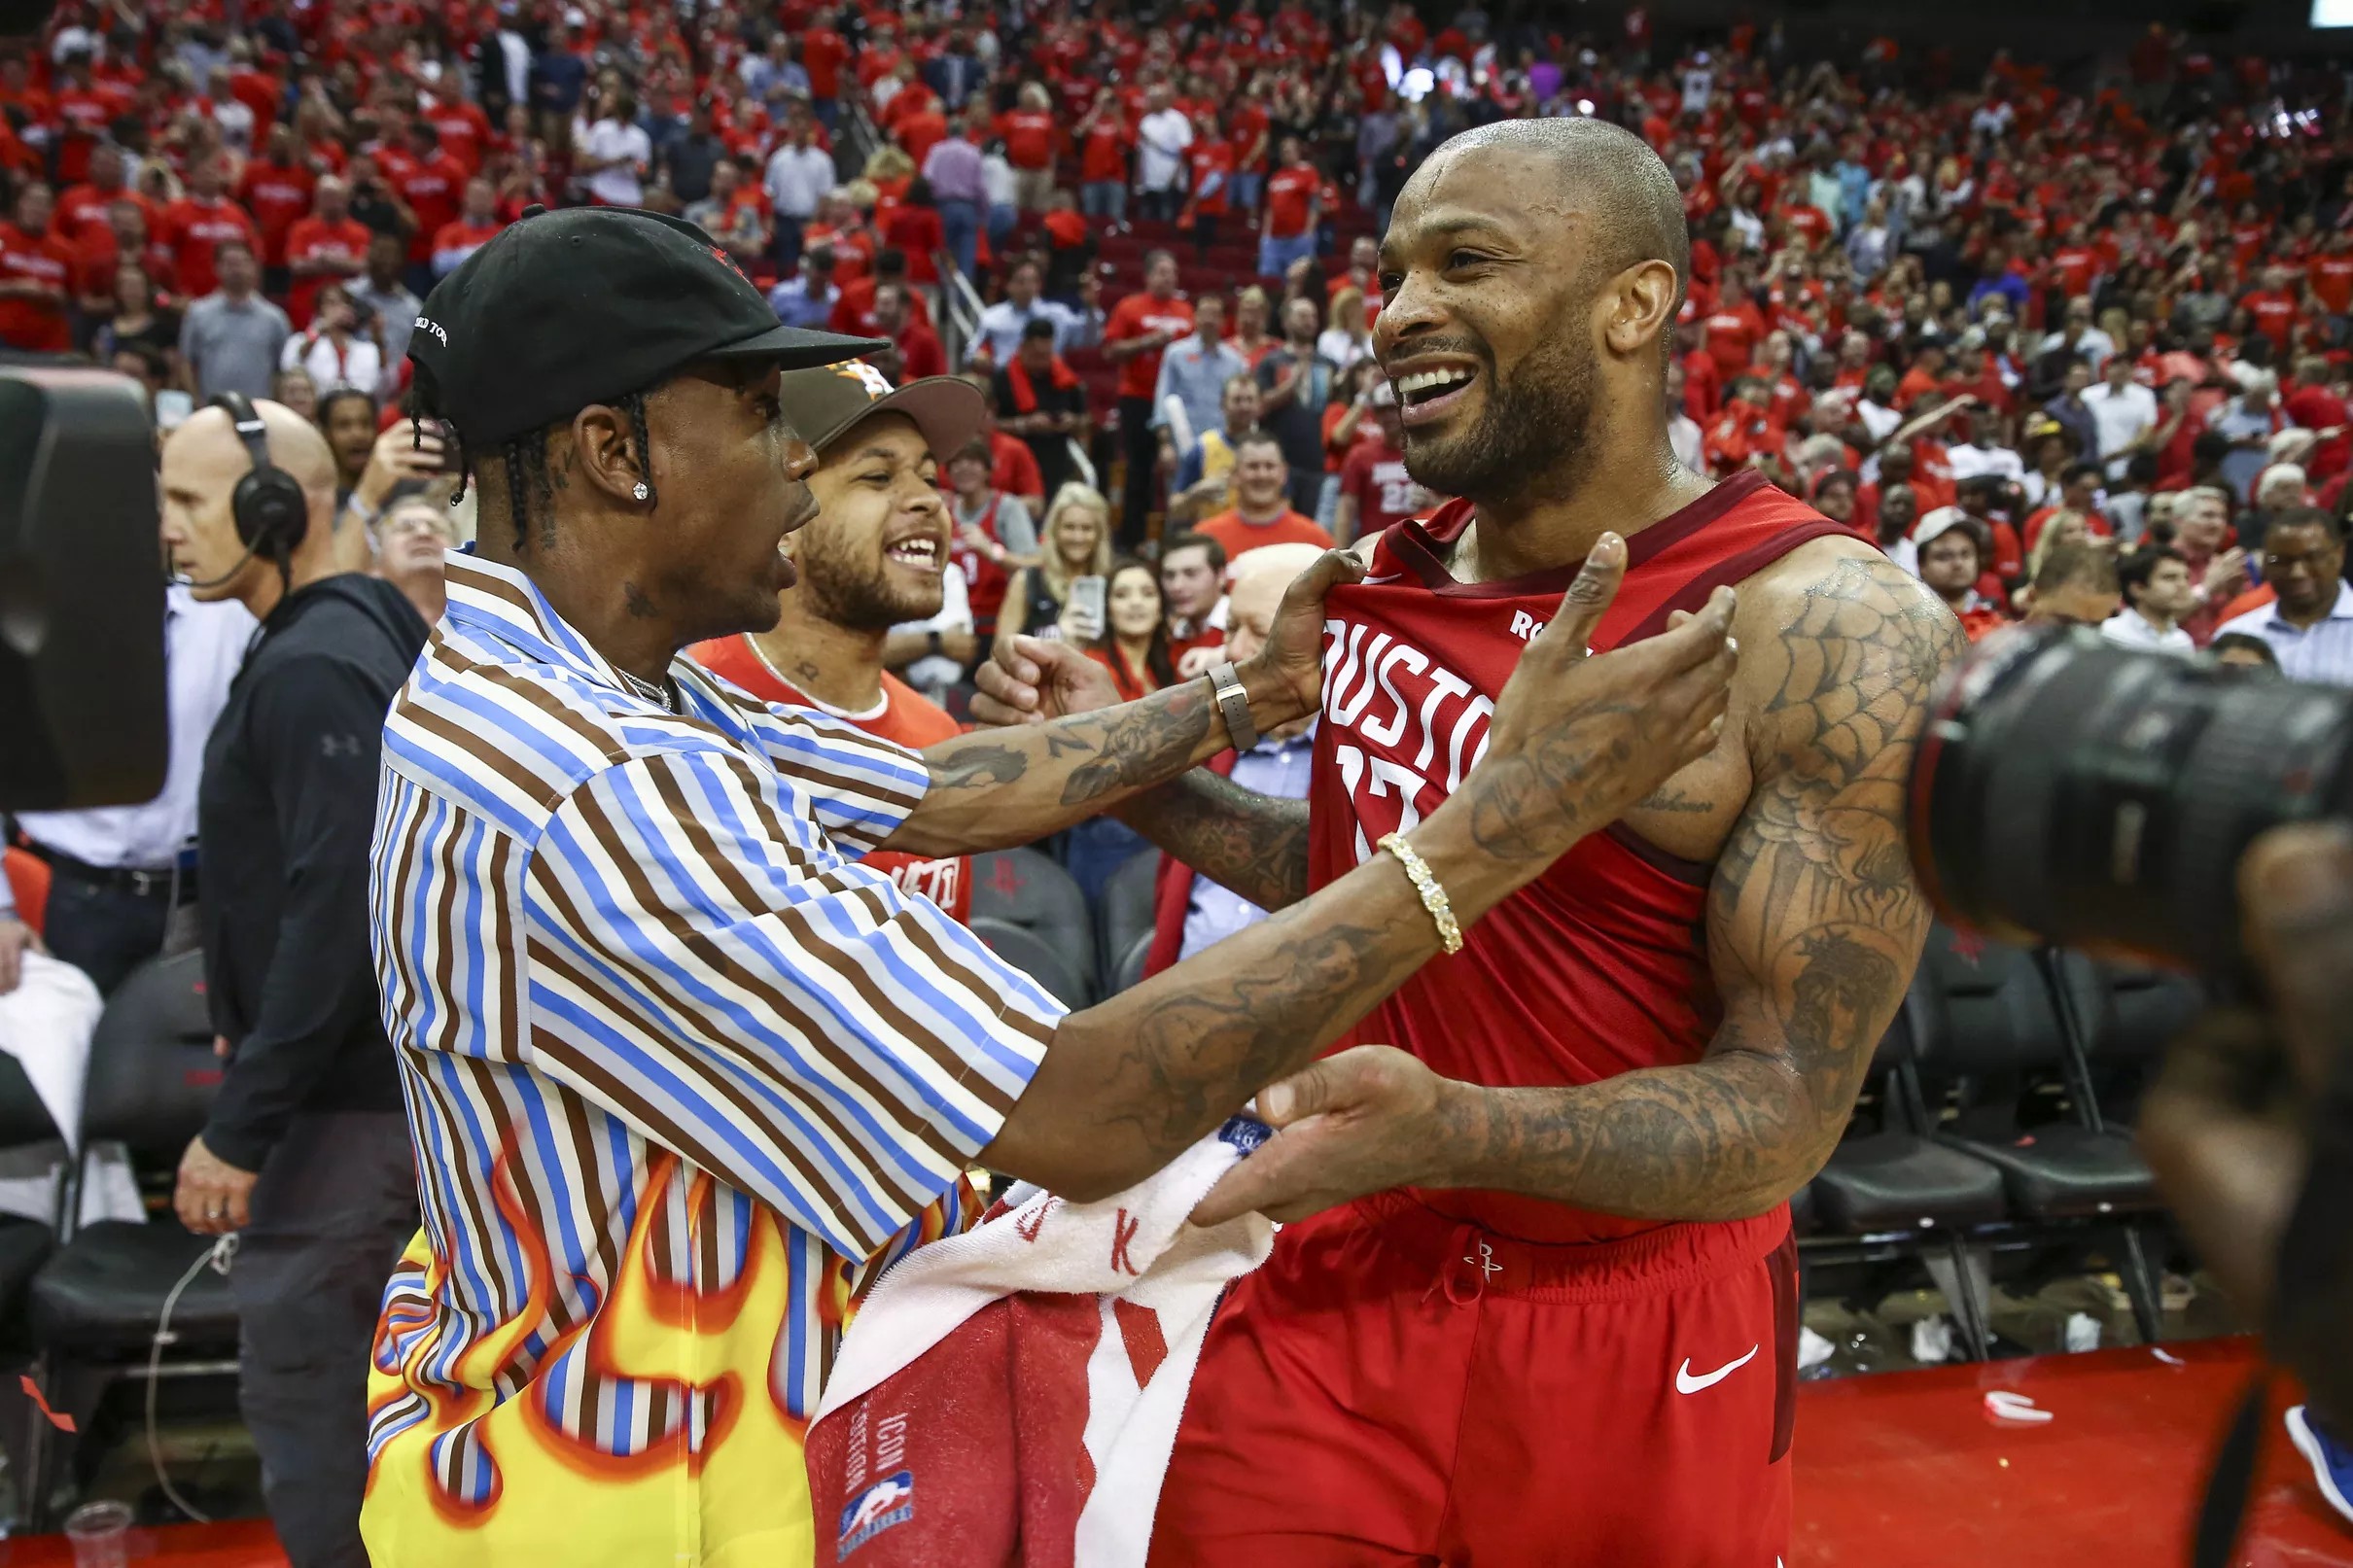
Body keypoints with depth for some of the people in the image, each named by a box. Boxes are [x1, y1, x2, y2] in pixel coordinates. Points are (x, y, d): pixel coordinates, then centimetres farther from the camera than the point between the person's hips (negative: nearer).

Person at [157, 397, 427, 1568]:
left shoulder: (313, 668, -17)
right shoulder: (359, 636, 13)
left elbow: (337, 912, -24)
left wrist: (240, 1127, -21)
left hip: (335, 1111, -10)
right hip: (362, 1086, 10)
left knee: (303, 1402, -2)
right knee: (358, 1406, 19)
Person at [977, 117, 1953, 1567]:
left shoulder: (1832, 629, -18)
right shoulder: (1383, 582, 1)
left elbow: (1785, 1109, -20)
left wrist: (1453, 1133, -37)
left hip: (1630, 1342, -4)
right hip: (1335, 1295, 5)